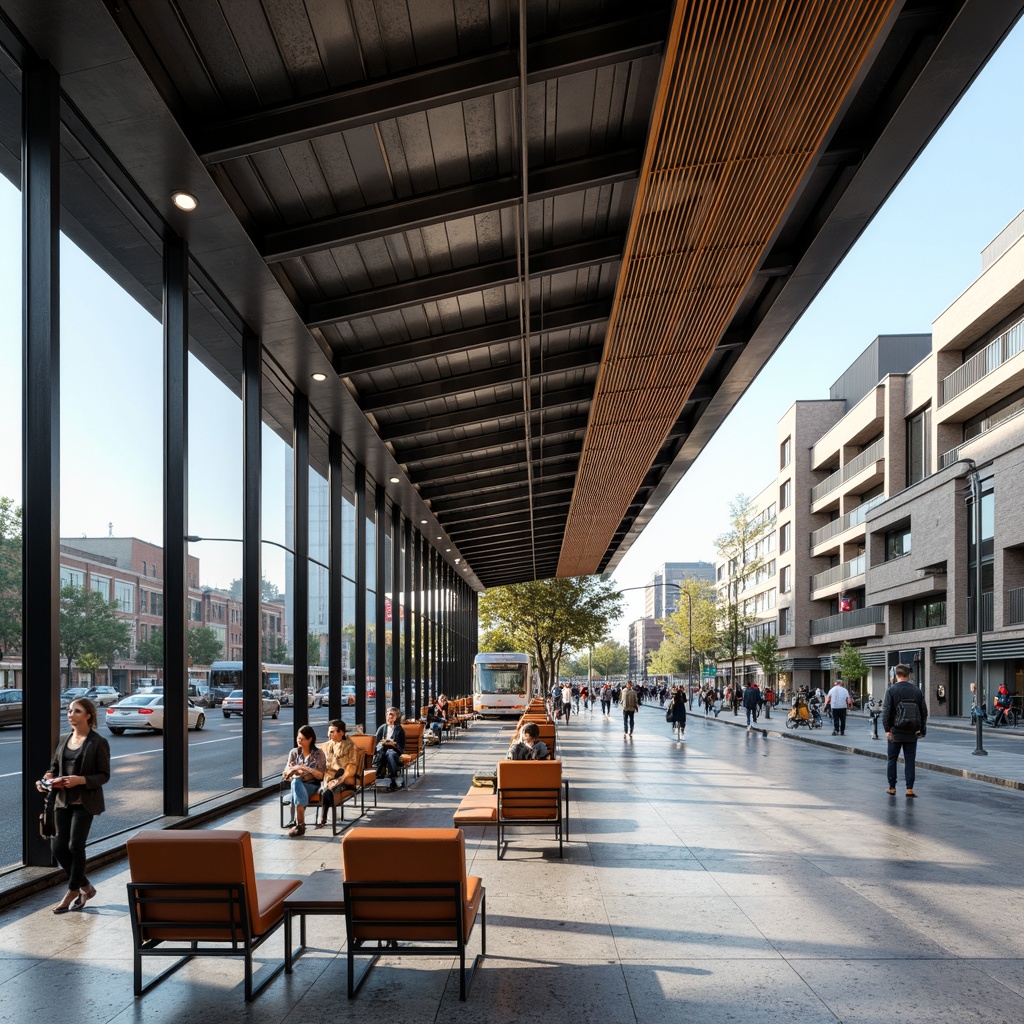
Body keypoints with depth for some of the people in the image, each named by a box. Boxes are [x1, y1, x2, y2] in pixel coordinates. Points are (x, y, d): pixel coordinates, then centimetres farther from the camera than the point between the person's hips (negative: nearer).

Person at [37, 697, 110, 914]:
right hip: (62, 801, 6)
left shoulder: (98, 743, -8)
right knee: (57, 847, 3)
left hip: (84, 802, -6)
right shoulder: (64, 740, 10)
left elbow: (104, 775, -9)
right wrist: (47, 779, -3)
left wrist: (81, 780, -24)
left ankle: (72, 892, 15)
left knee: (75, 846, -4)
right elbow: (54, 766, 18)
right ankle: (85, 887, 22)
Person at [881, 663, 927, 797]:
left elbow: (886, 711, -13)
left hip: (895, 732, -2)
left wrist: (887, 729, -9)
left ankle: (892, 787, 14)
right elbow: (924, 712, 5)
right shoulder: (917, 691, 2)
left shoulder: (891, 690, -7)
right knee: (910, 760, 6)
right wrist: (922, 730, 13)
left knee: (892, 760, 9)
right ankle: (910, 788, 2)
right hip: (911, 733, 2)